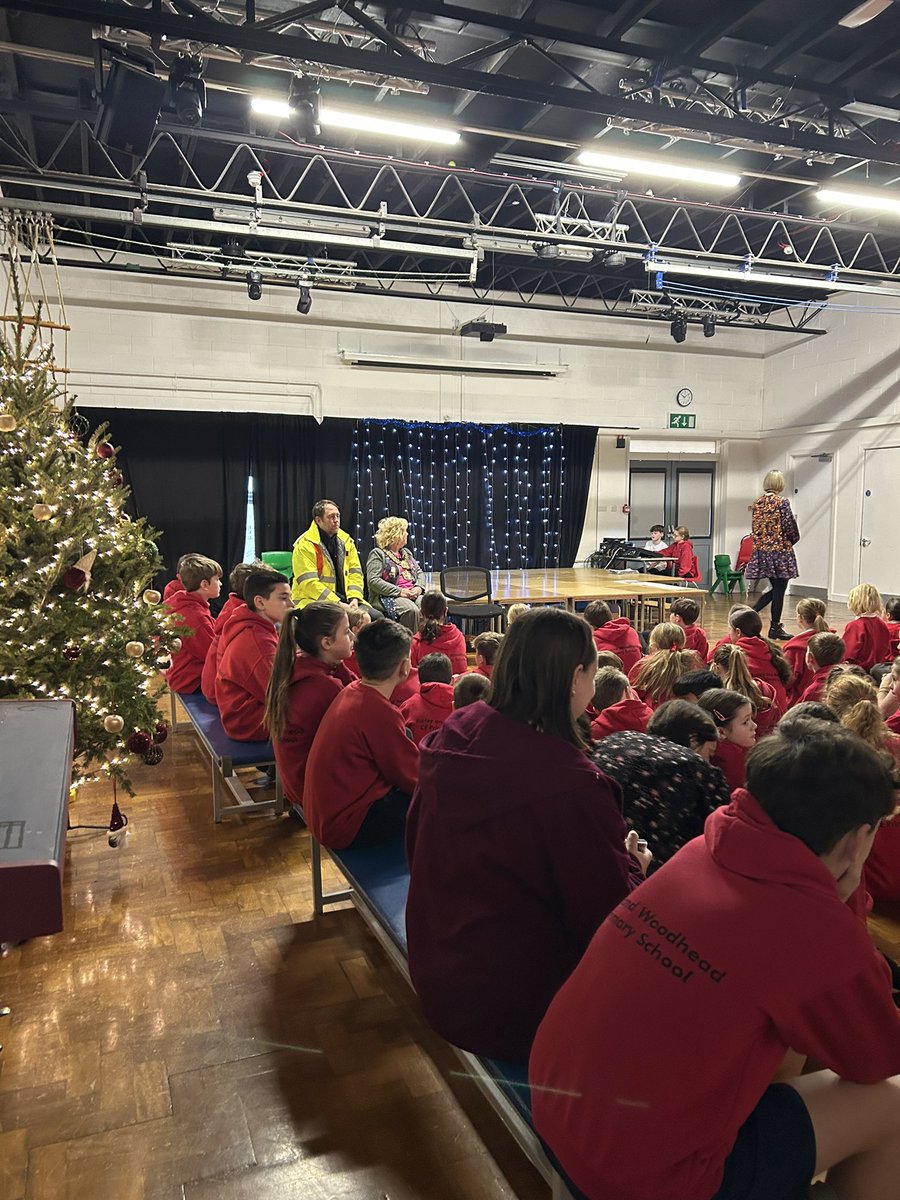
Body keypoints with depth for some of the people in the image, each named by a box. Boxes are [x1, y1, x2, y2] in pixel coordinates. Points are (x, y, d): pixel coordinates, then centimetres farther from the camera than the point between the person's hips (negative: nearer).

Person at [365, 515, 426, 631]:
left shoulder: (406, 553, 24)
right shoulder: (377, 554, 1)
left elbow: (420, 572, 23)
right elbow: (373, 580, -11)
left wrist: (419, 587, -1)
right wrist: (399, 591, -17)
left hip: (413, 594, 6)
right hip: (386, 597, -6)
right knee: (411, 610, -35)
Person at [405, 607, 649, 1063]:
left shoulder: (451, 737, -8)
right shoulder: (572, 785, -30)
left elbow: (417, 845, 7)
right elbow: (610, 914, -19)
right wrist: (631, 863, 1)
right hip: (515, 1011, -7)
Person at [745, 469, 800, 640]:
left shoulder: (758, 503, 6)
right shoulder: (782, 502, -11)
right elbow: (789, 527, -10)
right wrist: (794, 539, 8)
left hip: (761, 550, 6)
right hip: (780, 550, -6)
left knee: (775, 588, 17)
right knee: (779, 589, 2)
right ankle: (775, 627, 7)